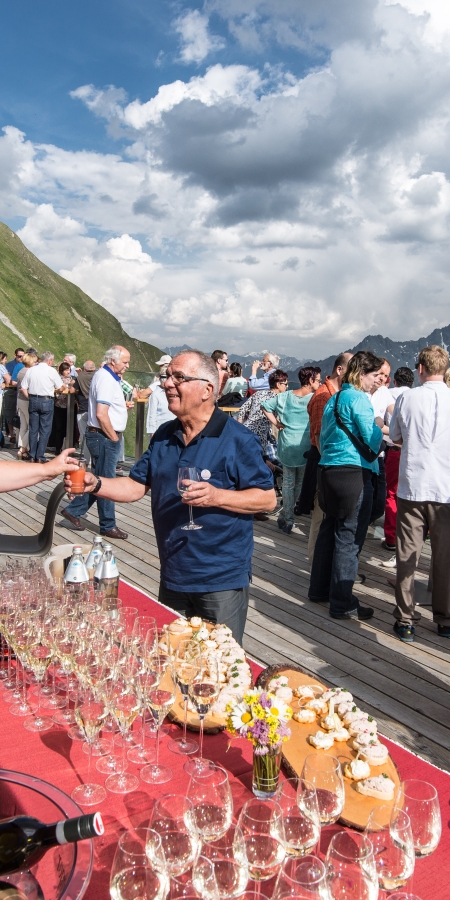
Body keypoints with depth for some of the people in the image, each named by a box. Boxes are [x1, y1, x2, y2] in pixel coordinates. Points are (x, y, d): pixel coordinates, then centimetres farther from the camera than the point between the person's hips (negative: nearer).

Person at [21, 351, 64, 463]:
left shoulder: (31, 370, 3)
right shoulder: (51, 371, -7)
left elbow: (24, 388, 2)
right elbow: (61, 388, -1)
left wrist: (30, 398, 13)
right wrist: (53, 391, 19)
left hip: (33, 400, 4)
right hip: (46, 401, -4)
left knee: (33, 429, 11)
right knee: (45, 430, 2)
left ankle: (32, 456, 15)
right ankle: (40, 457, 1)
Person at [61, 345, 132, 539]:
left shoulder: (108, 376, 14)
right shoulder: (106, 379, -18)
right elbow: (101, 414, -25)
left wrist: (122, 405, 12)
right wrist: (114, 437, -17)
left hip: (106, 437, 10)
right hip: (104, 437, -10)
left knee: (97, 479, 17)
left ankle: (74, 511, 26)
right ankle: (108, 526, 11)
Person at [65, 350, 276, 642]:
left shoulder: (238, 439, -14)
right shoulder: (164, 436, 5)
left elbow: (268, 498, -13)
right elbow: (137, 486, 8)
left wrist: (217, 496, -26)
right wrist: (96, 484, -8)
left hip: (222, 581, -6)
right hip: (172, 576, 6)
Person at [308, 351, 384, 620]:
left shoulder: (335, 398, 15)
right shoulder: (358, 398, -11)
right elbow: (373, 441, -12)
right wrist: (383, 429, 6)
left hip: (328, 469, 9)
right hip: (353, 473, -9)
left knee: (330, 530, 17)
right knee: (349, 538, -2)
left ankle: (320, 589, 28)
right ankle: (343, 604, 5)